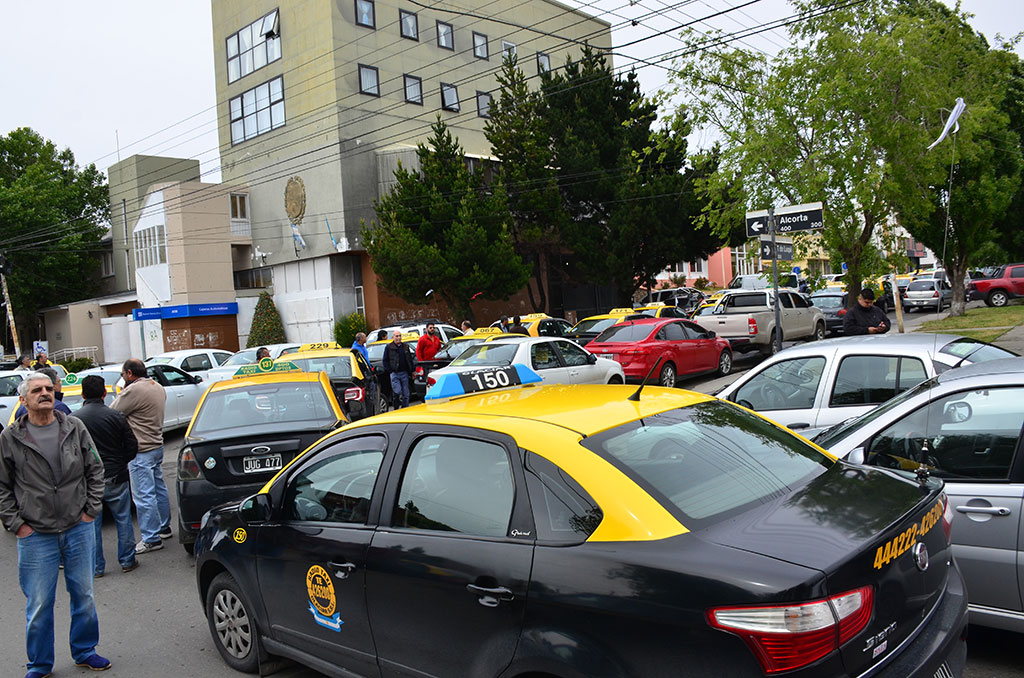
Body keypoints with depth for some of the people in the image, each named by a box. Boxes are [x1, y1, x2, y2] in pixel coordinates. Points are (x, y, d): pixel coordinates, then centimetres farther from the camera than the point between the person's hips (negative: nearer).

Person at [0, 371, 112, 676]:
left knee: (83, 596, 13)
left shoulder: (75, 428, 1)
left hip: (79, 529, 2)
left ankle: (85, 651, 31)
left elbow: (95, 470, 8)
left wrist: (91, 510, 2)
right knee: (39, 605, 5)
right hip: (36, 537, -2)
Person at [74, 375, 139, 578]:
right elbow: (132, 447, -5)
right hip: (115, 479, 0)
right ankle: (127, 561, 20)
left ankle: (96, 567, 18)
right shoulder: (116, 416, -9)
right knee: (123, 521, 13)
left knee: (92, 525, 12)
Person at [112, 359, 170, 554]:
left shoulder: (133, 390, -19)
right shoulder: (158, 387, 11)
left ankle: (152, 539, -1)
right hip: (157, 445, 10)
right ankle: (164, 527, 30)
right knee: (159, 489, 19)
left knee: (143, 496, -5)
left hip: (141, 452, -10)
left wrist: (120, 394, 3)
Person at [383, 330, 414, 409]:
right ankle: (396, 409, 1)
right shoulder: (388, 347, 2)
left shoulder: (405, 347, 15)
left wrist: (411, 371, 12)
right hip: (394, 373, -4)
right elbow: (385, 360, 1)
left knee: (406, 393, 5)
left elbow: (410, 360, 19)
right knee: (397, 392, -13)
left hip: (404, 373, 4)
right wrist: (389, 370, -8)